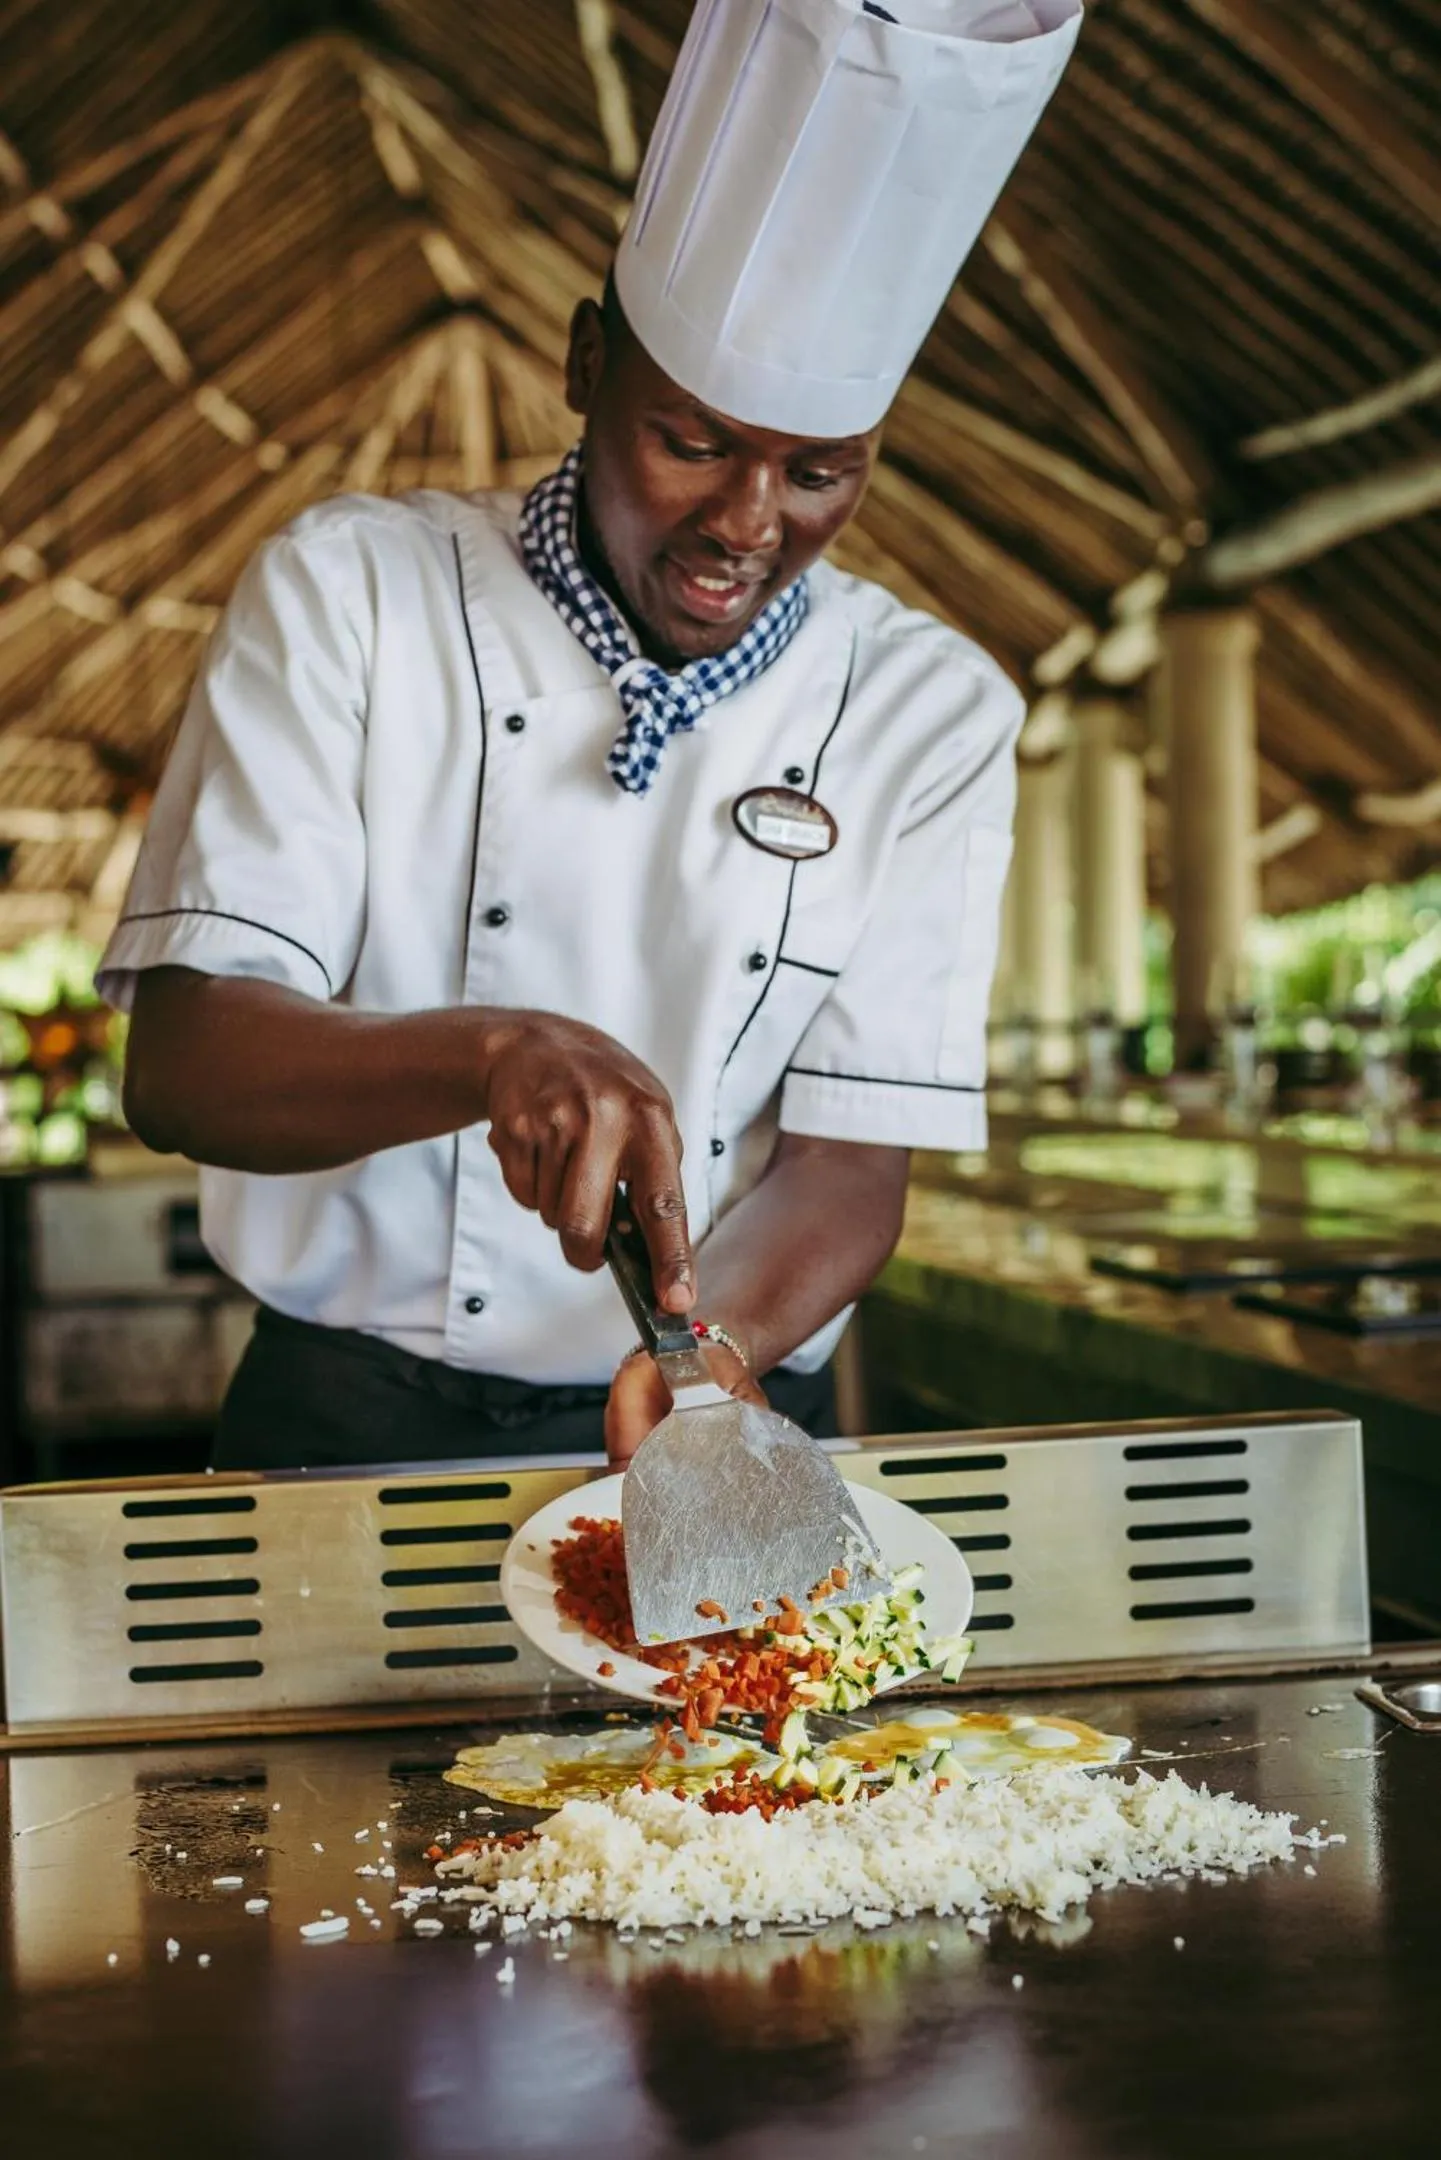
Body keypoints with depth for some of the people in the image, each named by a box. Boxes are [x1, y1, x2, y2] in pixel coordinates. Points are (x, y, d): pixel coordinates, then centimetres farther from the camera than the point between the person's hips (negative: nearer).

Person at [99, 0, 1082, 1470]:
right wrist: (489, 1054, -28)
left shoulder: (936, 714, 3)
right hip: (353, 1419, -1)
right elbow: (179, 1067, -10)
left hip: (732, 1425, 2)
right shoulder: (347, 597, -2)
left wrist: (713, 1344, -22)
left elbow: (852, 1166, -1)